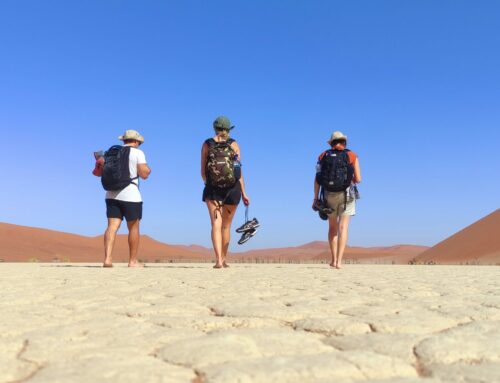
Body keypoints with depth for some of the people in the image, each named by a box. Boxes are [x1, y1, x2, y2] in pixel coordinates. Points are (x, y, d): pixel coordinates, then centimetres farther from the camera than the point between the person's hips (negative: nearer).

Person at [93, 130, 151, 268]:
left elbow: (100, 171, 9)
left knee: (112, 226, 0)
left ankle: (107, 259, -12)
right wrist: (148, 169, 13)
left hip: (111, 195, 5)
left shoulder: (110, 153, 13)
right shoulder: (137, 153, -2)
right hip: (130, 195, -5)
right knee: (133, 228, 6)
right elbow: (144, 174, -8)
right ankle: (133, 261, 11)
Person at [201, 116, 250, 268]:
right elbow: (239, 170, -5)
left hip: (212, 189, 0)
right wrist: (243, 193, -1)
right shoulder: (233, 144, 1)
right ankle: (223, 259, 24)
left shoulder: (207, 144, 3)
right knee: (226, 226, 13)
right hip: (233, 189, 1)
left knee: (216, 224, -3)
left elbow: (203, 171, 3)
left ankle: (218, 259, -18)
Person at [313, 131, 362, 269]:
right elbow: (358, 179, -1)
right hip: (346, 194, -2)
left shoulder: (323, 156, 6)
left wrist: (315, 198, 2)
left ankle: (334, 260, 14)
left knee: (332, 227, 15)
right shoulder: (352, 156, 2)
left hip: (329, 195, 2)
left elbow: (317, 179, -1)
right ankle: (339, 261, -13)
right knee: (343, 227, -3)